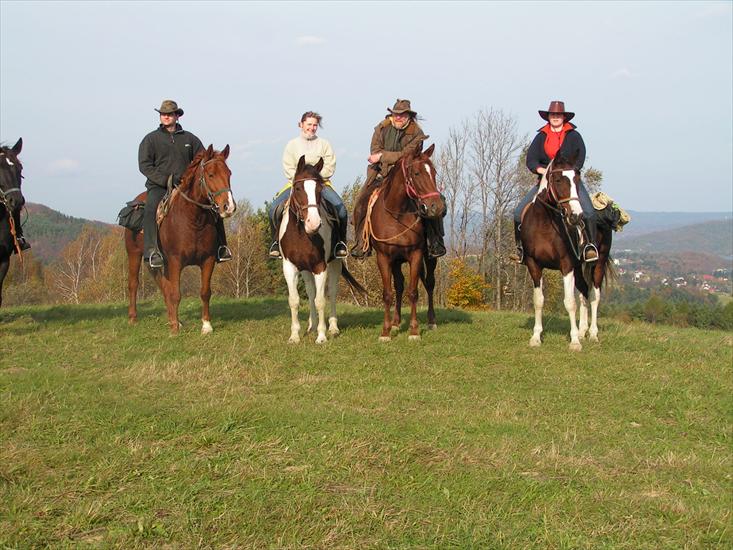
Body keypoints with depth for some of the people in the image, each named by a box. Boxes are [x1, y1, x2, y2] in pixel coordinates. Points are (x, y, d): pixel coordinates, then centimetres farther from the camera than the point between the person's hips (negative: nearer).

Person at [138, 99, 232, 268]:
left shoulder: (190, 139, 15)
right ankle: (152, 251, -36)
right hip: (159, 186, -3)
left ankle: (220, 247, -8)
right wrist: (166, 180, -15)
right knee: (151, 208, -34)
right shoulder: (151, 139, 7)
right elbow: (144, 165, -2)